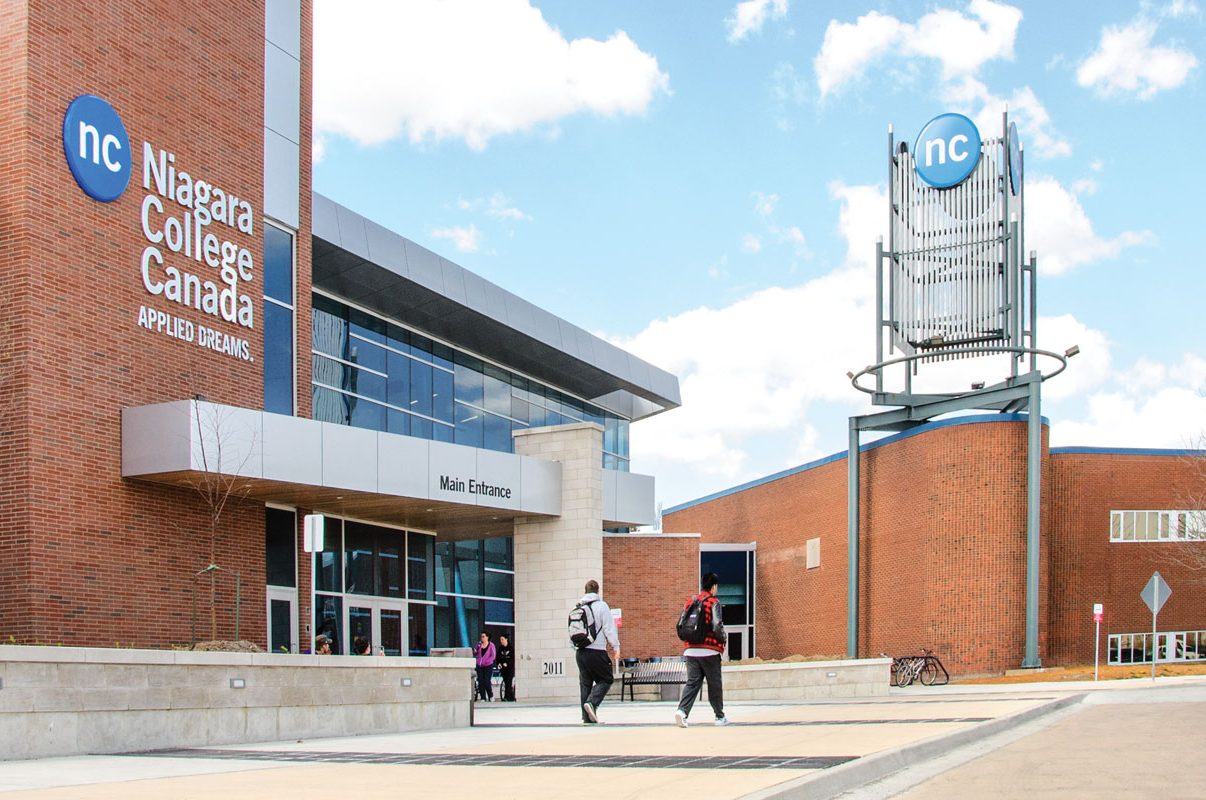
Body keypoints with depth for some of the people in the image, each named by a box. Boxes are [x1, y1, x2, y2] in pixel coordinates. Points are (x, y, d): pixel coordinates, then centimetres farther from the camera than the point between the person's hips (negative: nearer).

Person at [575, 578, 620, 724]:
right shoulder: (601, 606, -5)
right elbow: (609, 628, -7)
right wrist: (616, 647, -1)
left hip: (580, 651, 5)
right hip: (596, 651, -5)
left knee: (585, 683, 11)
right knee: (606, 679, 5)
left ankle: (587, 717, 9)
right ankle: (591, 702, -17)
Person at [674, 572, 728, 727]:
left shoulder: (690, 602, 10)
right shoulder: (714, 603, -7)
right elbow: (717, 626, -16)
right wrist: (724, 638, 2)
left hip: (691, 650, 4)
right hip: (709, 650, -4)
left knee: (692, 682, 2)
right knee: (714, 685, 9)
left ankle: (682, 710, -19)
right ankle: (720, 717, 20)